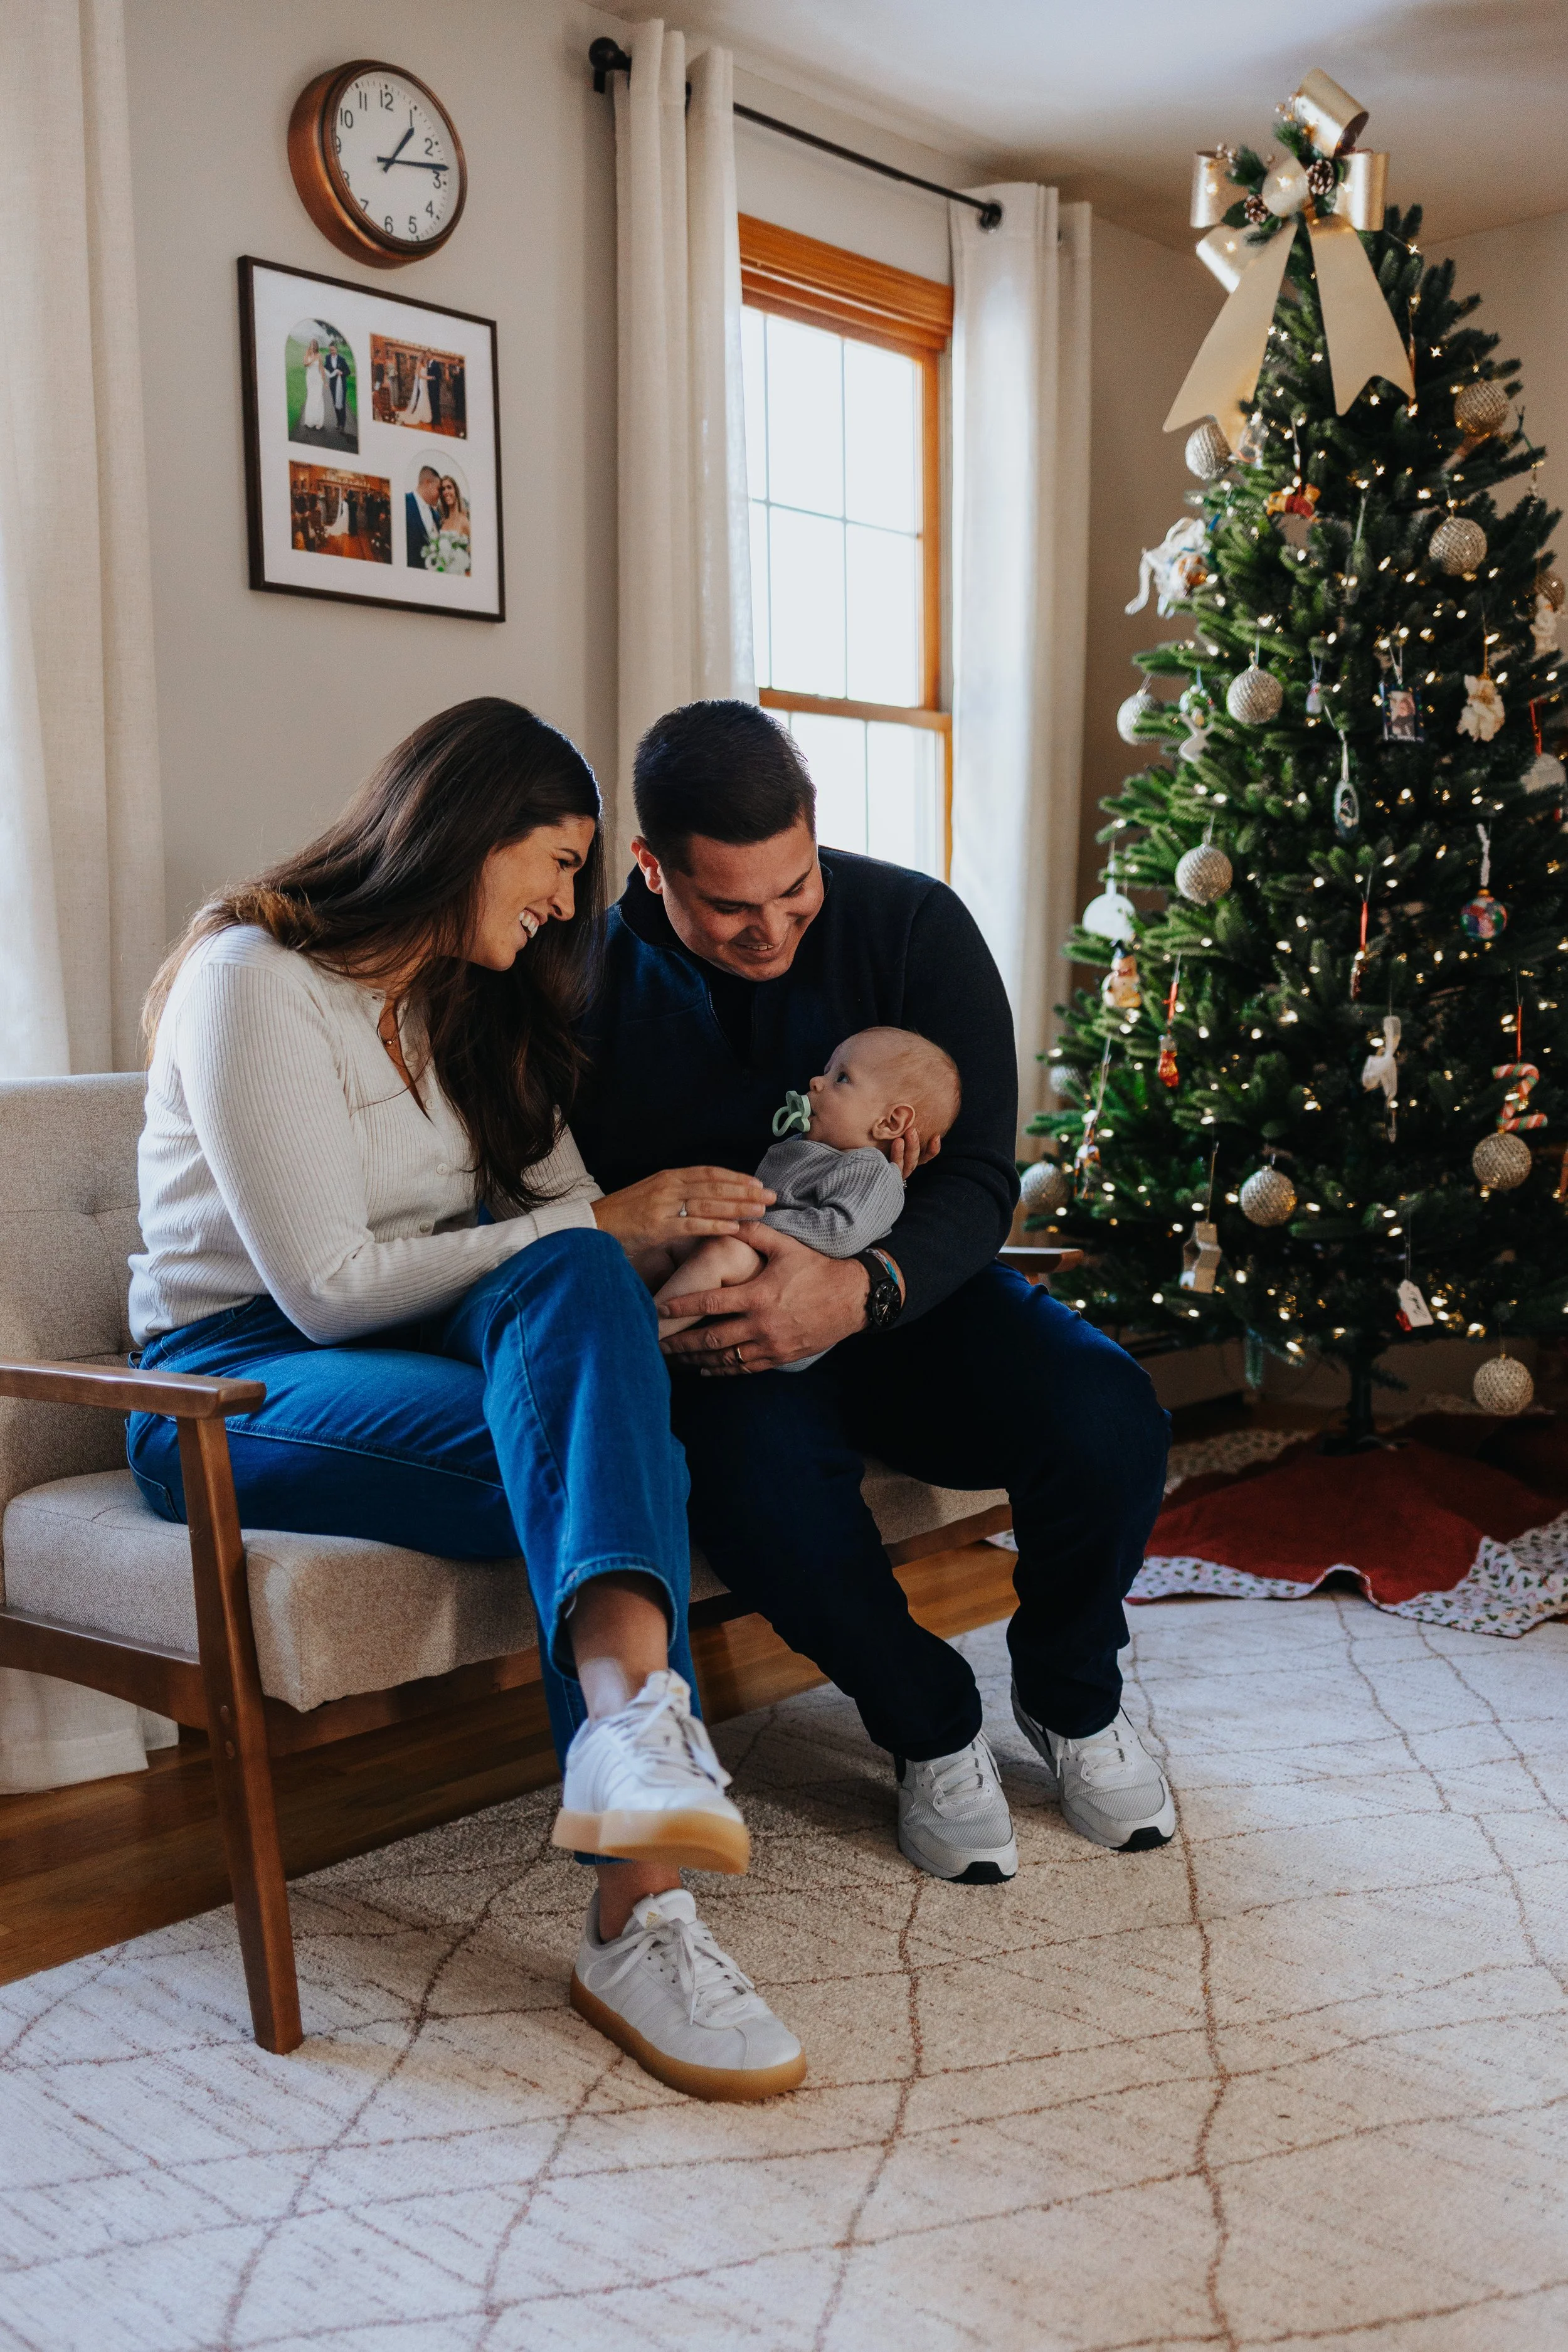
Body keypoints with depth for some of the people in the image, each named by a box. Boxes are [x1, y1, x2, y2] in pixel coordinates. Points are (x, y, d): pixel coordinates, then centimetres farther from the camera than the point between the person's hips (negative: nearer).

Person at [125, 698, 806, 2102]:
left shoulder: (473, 1006, 16)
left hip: (433, 1350, 6)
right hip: (235, 1380, -6)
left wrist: (689, 1236, -14)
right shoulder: (255, 979, -10)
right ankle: (641, 1913, -40)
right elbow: (327, 1286, -18)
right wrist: (600, 1226, -16)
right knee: (604, 1452, -31)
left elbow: (566, 1225, 8)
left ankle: (630, 1726, -46)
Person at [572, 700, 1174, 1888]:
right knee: (757, 1472, -36)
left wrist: (862, 1290, -34)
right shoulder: (596, 981, -7)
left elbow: (980, 1179, -13)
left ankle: (1071, 1695, 6)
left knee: (1107, 1418, -27)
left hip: (908, 1290, 1)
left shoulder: (914, 924, -9)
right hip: (731, 1339, -1)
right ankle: (932, 1727, -5)